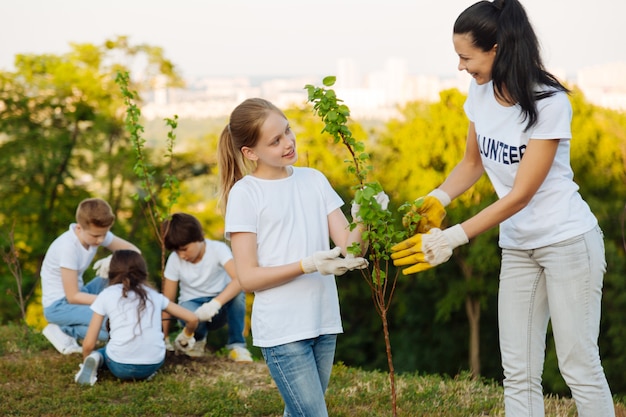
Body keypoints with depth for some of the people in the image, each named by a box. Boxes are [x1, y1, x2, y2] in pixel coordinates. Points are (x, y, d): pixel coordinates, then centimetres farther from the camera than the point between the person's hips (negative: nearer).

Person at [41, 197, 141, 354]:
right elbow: (72, 297, -24)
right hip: (58, 305, -8)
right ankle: (63, 330, -9)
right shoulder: (68, 248, -27)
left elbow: (134, 251, -3)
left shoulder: (97, 233, -7)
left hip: (76, 294, 8)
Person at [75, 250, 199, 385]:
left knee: (94, 353, 33)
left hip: (121, 366, -2)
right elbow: (192, 318, 17)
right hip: (154, 364, 2)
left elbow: (89, 344, 5)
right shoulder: (154, 294, 16)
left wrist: (86, 361, 26)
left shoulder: (106, 295, 8)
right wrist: (185, 338, 38)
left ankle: (96, 360, -2)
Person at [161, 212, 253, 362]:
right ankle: (198, 338, 2)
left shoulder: (218, 249, -19)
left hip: (220, 306, -1)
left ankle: (236, 345, -17)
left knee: (236, 291, -34)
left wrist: (215, 303, -50)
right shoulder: (174, 259, -12)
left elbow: (240, 279, -37)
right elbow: (168, 302, -8)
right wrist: (164, 338, -9)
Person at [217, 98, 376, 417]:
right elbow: (248, 277, -10)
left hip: (324, 323, 5)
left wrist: (362, 225, -18)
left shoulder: (314, 179, 7)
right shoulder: (244, 194, -7)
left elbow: (348, 247, 3)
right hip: (282, 331, -5)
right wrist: (308, 265, -22)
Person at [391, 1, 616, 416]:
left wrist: (452, 239, -25)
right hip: (517, 247, 7)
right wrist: (438, 199, -7)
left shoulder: (549, 103, -21)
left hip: (568, 241, -6)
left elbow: (521, 195, -22)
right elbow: (473, 162, 12)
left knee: (580, 367, 0)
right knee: (519, 373, 6)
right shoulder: (481, 94, -1)